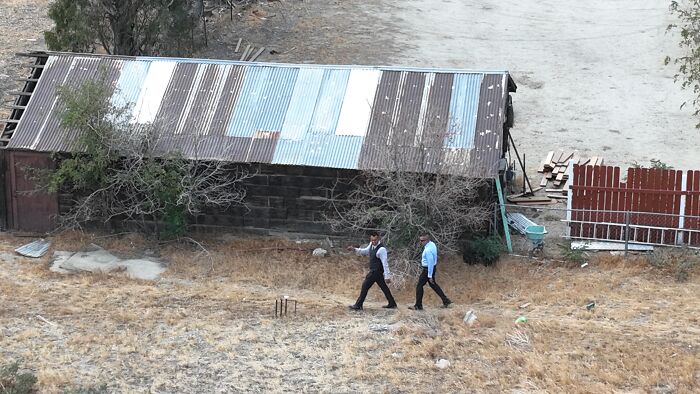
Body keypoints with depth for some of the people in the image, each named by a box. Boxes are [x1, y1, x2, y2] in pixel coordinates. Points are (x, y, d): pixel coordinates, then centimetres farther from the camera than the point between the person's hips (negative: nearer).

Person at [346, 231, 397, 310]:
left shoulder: (381, 249, -25)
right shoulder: (371, 244, 1)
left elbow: (385, 263, -24)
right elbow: (366, 251, 20)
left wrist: (387, 276, -24)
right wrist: (354, 249, 7)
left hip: (376, 271, -9)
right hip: (374, 271, 9)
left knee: (365, 286, -4)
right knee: (383, 287, 15)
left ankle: (358, 305, 4)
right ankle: (392, 304, 25)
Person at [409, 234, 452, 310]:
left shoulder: (428, 250, -28)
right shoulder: (432, 244, 2)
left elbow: (430, 263, -27)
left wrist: (430, 276, -23)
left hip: (428, 269, -10)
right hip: (433, 267, 10)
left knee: (419, 286, -1)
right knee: (433, 284, 22)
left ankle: (418, 306, 7)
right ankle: (446, 301, 25)